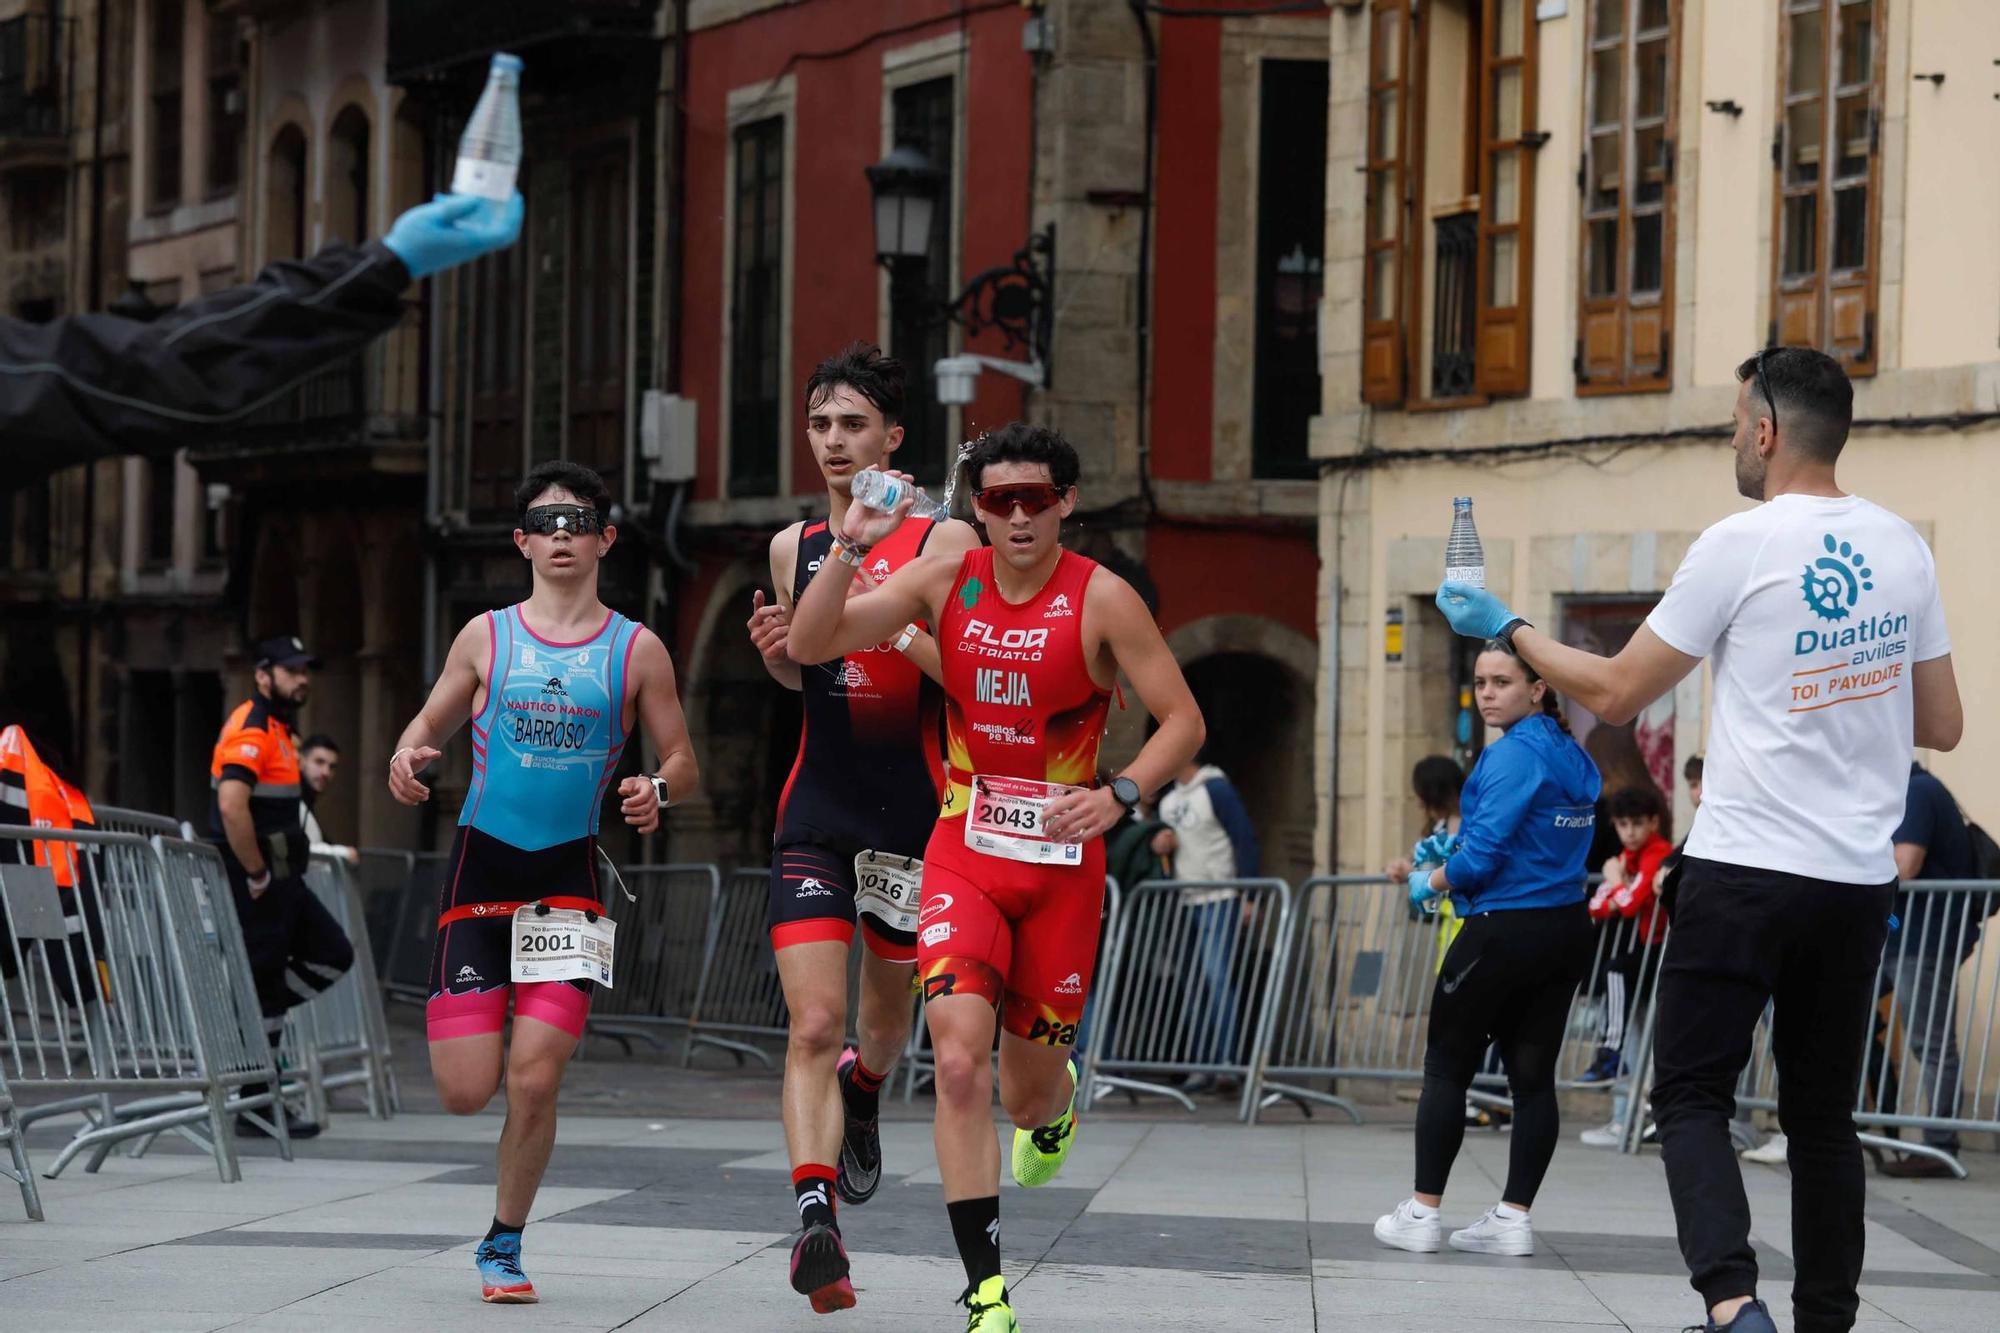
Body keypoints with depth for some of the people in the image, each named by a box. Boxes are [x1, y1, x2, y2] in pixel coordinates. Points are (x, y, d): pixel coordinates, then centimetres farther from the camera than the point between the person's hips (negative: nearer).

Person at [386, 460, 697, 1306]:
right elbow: (430, 722, 15)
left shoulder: (636, 650, 4)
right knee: (465, 1092, -6)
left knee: (534, 1080, -11)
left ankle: (504, 1245, 11)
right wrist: (408, 755, -9)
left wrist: (657, 790, -15)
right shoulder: (487, 636, 5)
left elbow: (682, 763, 8)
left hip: (569, 876, 0)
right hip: (481, 863, 0)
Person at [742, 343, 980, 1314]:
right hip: (816, 809, 2)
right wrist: (775, 650, 1)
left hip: (911, 813, -1)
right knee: (813, 1026, -14)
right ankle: (816, 1218, -23)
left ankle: (863, 1092, 52)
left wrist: (896, 623, -25)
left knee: (886, 1013, 18)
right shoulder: (794, 548, 8)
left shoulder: (941, 541, -5)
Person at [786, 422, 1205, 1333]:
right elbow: (809, 647, -4)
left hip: (1062, 863, -1)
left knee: (1029, 1095, 9)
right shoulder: (943, 582, -1)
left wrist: (1118, 796, -24)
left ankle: (1053, 1103, 50)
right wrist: (852, 548, -18)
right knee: (959, 1062, -18)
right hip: (964, 854, 1)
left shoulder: (1101, 600, -8)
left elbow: (1183, 721, -7)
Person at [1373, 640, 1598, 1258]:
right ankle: (1514, 1216, 6)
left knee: (1447, 1067, 3)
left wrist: (1430, 883, -1)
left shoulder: (1512, 755, -16)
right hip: (1566, 929, 8)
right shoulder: (1574, 759, 11)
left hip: (1504, 933, -8)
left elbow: (1482, 857, -19)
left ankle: (1422, 1212, 6)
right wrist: (1450, 860, 14)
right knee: (1532, 1073, 7)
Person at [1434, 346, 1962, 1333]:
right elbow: (1941, 725, 12)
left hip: (1745, 873, -5)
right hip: (1859, 881, 5)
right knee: (1823, 1114, 13)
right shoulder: (1902, 549, 6)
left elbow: (1616, 694, -4)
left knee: (1692, 1094, -1)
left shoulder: (1740, 546, -11)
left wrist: (1508, 629, 9)